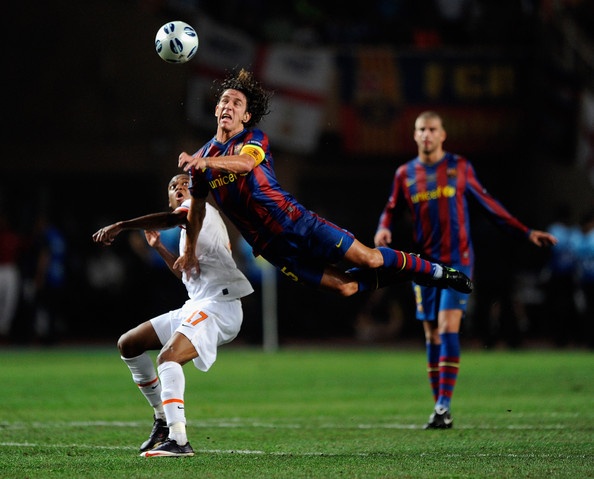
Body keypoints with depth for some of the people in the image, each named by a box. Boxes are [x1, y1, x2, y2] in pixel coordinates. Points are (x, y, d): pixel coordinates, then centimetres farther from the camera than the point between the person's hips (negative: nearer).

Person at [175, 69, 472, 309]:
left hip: (295, 221, -2)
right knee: (344, 286, -7)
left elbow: (246, 161, -29)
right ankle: (399, 276, 18)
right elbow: (197, 208, 22)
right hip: (271, 245, 2)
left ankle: (438, 272, 13)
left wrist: (205, 162, -44)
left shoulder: (254, 139, -4)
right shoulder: (200, 158, 7)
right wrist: (189, 252, 23)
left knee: (369, 259, -7)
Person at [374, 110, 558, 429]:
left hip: (458, 260, -3)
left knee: (448, 328, -16)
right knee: (432, 335, 4)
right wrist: (383, 229, -8)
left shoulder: (460, 167, 3)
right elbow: (391, 209, 17)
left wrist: (526, 233, 8)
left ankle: (444, 406, -19)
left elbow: (488, 204, 9)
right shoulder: (405, 174, 7)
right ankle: (440, 410, 9)